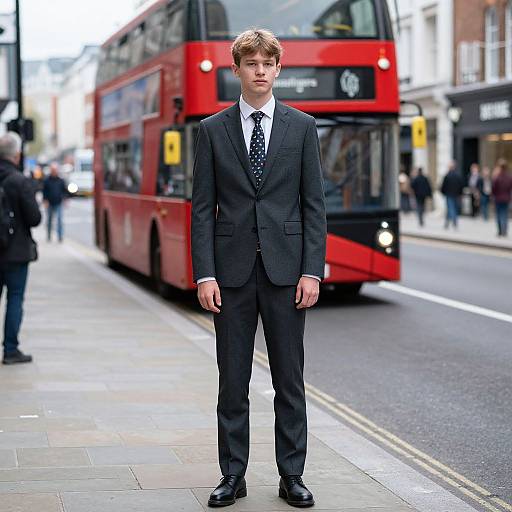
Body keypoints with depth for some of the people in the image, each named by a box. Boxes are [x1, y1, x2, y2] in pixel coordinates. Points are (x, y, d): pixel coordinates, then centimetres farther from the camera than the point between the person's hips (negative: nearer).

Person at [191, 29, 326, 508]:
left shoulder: (301, 126, 5)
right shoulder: (213, 129, 5)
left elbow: (314, 204, 3)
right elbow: (202, 208, 2)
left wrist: (312, 271, -5)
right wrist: (204, 274, -6)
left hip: (285, 267, 0)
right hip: (232, 270, 0)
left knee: (290, 379, 5)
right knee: (232, 379, 5)